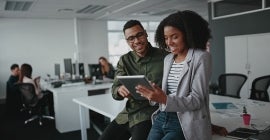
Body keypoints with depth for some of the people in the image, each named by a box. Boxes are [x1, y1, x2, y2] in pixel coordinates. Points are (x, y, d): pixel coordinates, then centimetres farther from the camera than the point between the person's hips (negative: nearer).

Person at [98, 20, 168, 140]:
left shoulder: (164, 57, -8)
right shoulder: (124, 60, 5)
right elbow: (114, 90, 0)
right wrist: (120, 90, -24)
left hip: (150, 115, -4)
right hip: (127, 114, 5)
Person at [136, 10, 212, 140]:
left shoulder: (201, 57, -6)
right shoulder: (168, 59, 13)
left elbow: (196, 100, -13)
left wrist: (165, 99, -26)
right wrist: (153, 95, -5)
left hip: (184, 124, -5)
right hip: (161, 119, 5)